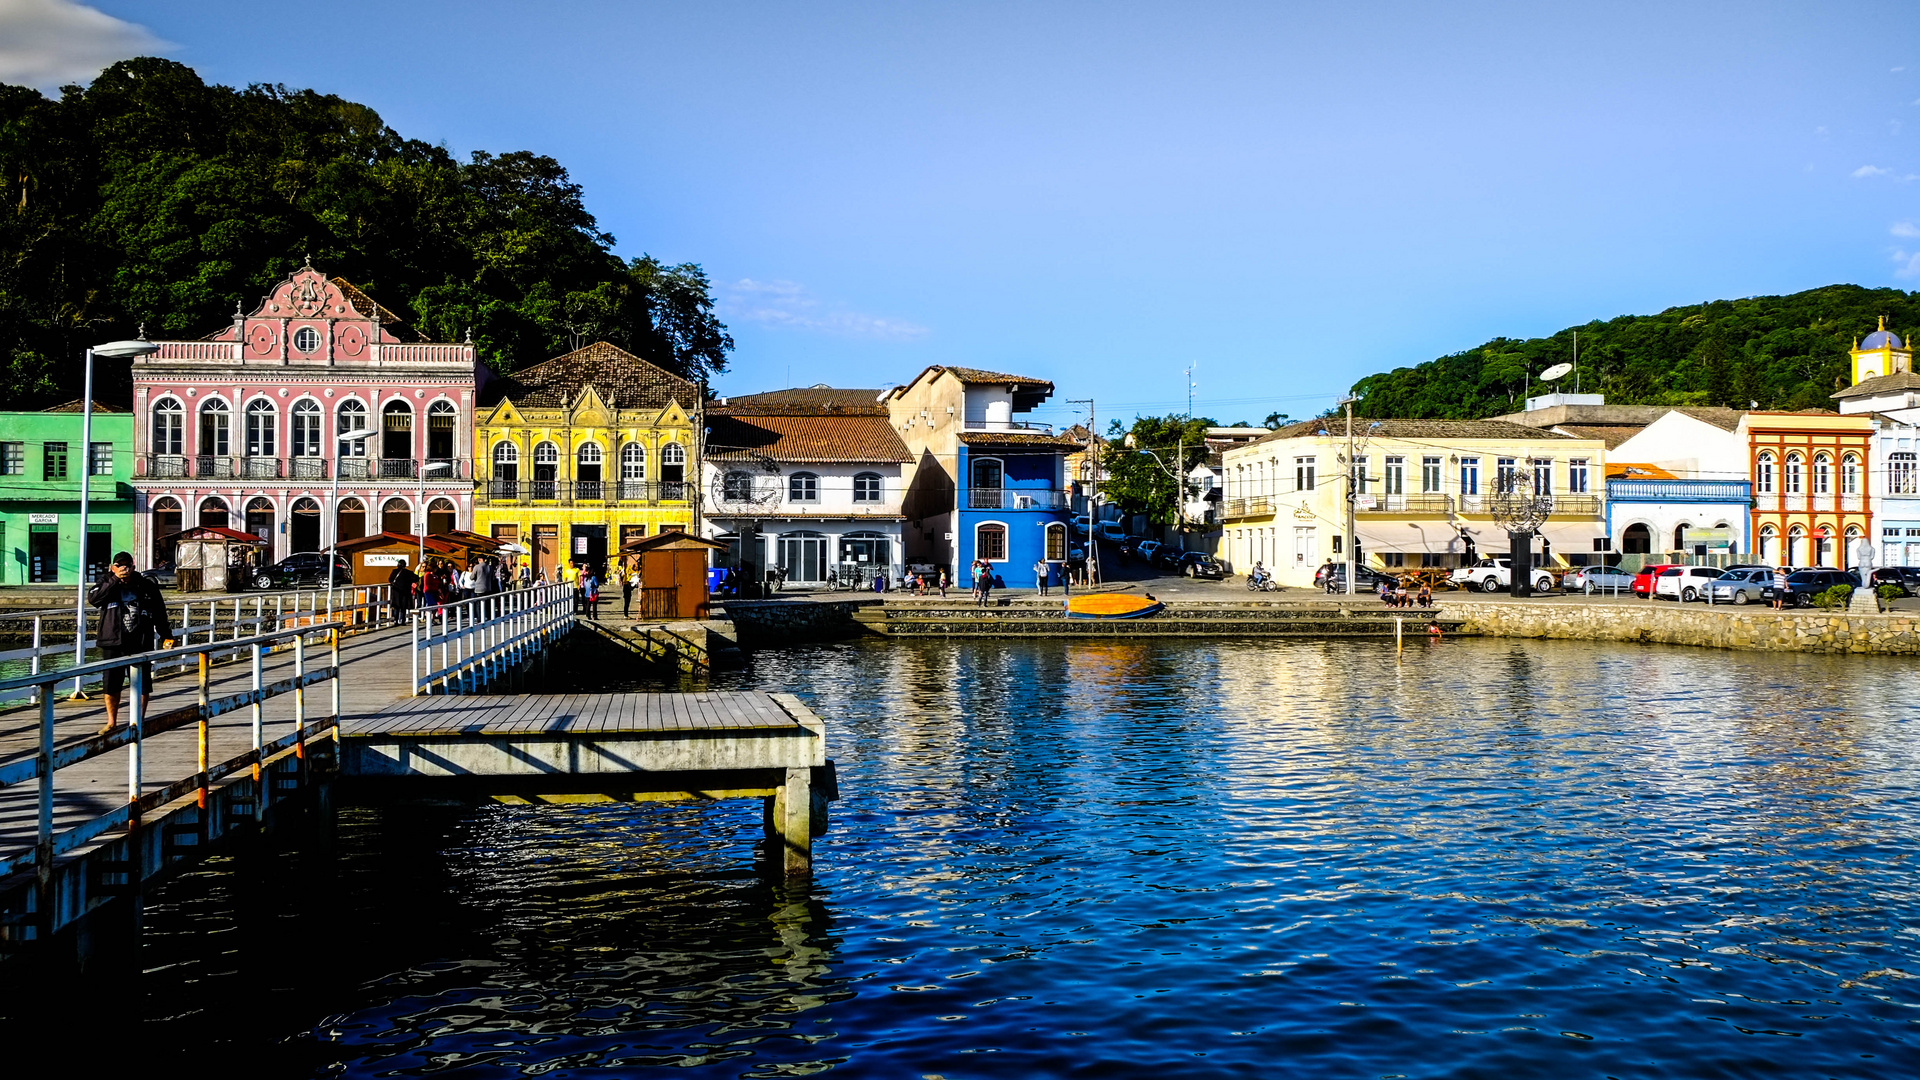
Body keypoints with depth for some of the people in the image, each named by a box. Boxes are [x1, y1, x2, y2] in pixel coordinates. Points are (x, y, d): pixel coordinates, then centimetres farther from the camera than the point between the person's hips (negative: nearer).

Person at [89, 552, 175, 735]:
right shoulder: (107, 581, 3)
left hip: (140, 643, 0)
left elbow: (159, 612, 10)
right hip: (112, 642, 0)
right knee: (111, 683, 4)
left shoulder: (146, 584, 3)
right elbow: (93, 599, -16)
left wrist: (166, 636, 7)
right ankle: (112, 722, 17)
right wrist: (115, 579, -20)